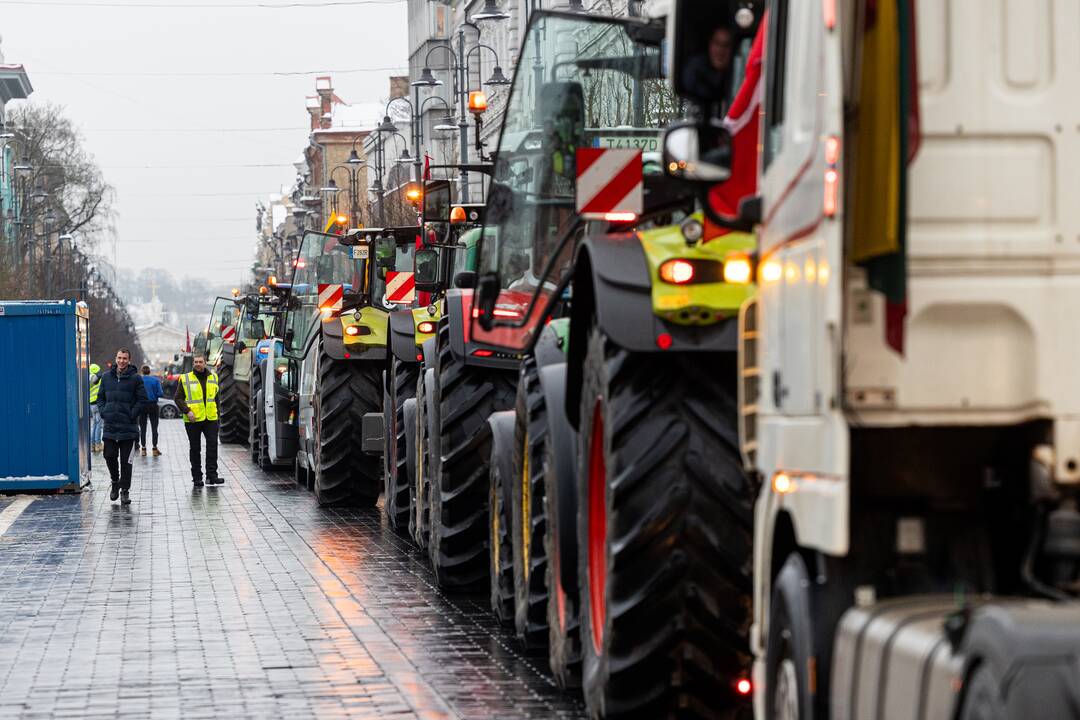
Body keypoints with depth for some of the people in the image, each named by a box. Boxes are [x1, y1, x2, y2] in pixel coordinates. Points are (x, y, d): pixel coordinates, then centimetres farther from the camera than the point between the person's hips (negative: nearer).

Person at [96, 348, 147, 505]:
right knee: (110, 456, 3)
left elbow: (142, 399, -2)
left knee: (126, 460, -1)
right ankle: (115, 482, 26)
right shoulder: (107, 377, 9)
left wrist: (132, 414, -11)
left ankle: (125, 490, 6)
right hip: (110, 426, 3)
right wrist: (103, 412, 2)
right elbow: (101, 397, 17)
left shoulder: (135, 378, -2)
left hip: (128, 427, -3)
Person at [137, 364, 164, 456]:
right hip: (153, 405, 0)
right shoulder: (155, 380, -4)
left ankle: (143, 449, 6)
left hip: (142, 406, 0)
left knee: (142, 428, 7)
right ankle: (155, 448, 4)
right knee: (154, 427, 6)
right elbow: (160, 393, -10)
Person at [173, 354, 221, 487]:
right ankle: (197, 477, 11)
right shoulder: (185, 379, 0)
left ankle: (211, 475, -7)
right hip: (193, 420, -2)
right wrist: (187, 411, -14)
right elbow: (178, 398, -1)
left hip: (211, 418, 2)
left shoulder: (213, 377, 11)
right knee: (195, 449, 5)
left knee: (213, 445, -10)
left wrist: (216, 412, 15)